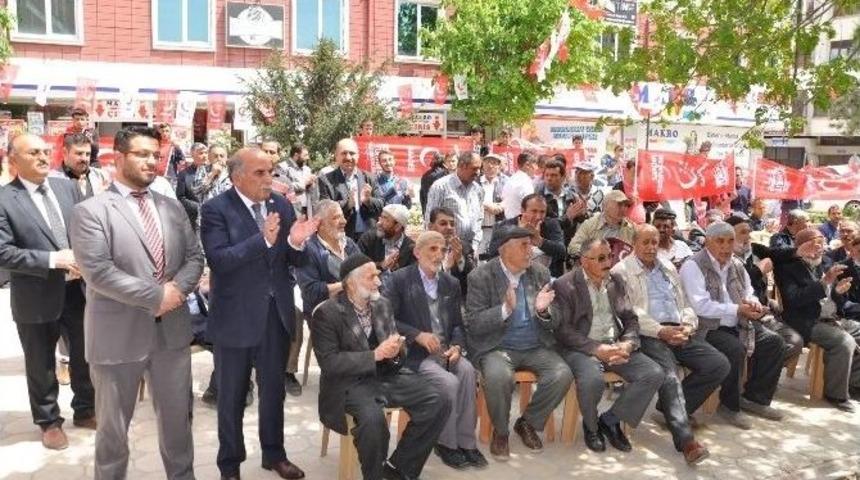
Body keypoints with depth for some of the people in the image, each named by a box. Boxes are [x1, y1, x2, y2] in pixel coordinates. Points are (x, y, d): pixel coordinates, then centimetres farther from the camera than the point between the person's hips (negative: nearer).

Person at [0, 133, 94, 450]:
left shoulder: (68, 188, 4)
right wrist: (52, 259, -24)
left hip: (79, 290, 4)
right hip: (37, 298, -4)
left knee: (85, 356, 18)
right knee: (41, 366, 14)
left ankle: (85, 410, 39)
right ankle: (49, 421, 34)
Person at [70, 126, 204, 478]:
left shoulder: (173, 208, 10)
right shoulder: (90, 211, -9)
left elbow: (194, 258, 6)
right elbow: (98, 272, -19)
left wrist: (178, 288, -14)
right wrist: (155, 297, -19)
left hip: (172, 331, 5)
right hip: (119, 335, -4)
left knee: (177, 417, 18)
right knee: (113, 425, 14)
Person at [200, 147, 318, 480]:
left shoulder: (282, 205, 3)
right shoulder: (216, 209, -12)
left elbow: (294, 262, 4)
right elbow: (217, 260, -23)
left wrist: (296, 243, -18)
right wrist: (262, 240, -33)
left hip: (277, 312, 4)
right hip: (236, 316, -4)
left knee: (274, 389, 18)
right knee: (232, 395, 13)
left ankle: (274, 453, 37)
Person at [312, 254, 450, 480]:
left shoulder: (383, 303, 8)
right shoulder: (327, 313, -11)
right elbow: (329, 363, -17)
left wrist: (397, 349, -11)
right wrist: (375, 355, -23)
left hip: (388, 374, 6)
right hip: (351, 382, -6)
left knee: (439, 403, -12)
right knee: (373, 419, -36)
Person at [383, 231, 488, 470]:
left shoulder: (451, 283, 13)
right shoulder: (399, 279, -4)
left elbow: (458, 323, 13)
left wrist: (457, 346, -8)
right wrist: (418, 335, -18)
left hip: (446, 350, 5)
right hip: (414, 352, -4)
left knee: (467, 371, -25)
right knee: (449, 382, -27)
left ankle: (466, 441, -12)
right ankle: (446, 442, -4)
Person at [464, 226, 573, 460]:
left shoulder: (541, 273, 4)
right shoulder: (481, 276, -8)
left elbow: (552, 325, 8)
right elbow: (473, 323, -13)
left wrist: (543, 311, -16)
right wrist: (505, 309, -28)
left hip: (536, 347, 4)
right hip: (496, 347, -4)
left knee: (563, 374, -20)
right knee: (498, 377, -34)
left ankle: (527, 423, 7)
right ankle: (500, 431, -3)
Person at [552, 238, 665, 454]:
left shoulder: (616, 282, 14)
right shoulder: (564, 286, -5)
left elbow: (630, 319, 14)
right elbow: (563, 329, -11)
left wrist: (628, 343, -7)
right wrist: (597, 349, -19)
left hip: (616, 345, 6)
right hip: (583, 347, -6)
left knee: (655, 374, -16)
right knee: (593, 380, -35)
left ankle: (610, 419, 3)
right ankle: (591, 426, -1)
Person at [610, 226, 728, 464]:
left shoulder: (668, 267, 23)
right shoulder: (621, 271, 2)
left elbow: (685, 304, 23)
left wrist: (688, 325, 1)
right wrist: (660, 331, -18)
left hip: (678, 331, 7)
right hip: (647, 334, -7)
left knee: (719, 364, -10)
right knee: (669, 374, -31)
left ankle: (672, 410, 2)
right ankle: (686, 440, -31)